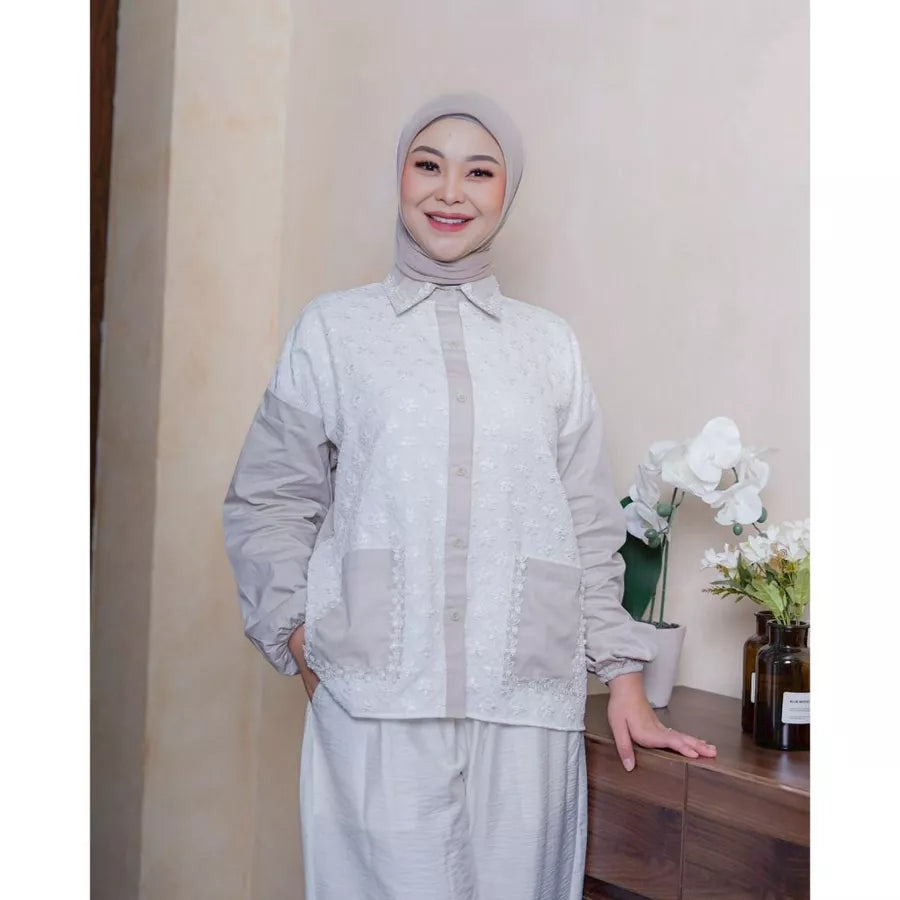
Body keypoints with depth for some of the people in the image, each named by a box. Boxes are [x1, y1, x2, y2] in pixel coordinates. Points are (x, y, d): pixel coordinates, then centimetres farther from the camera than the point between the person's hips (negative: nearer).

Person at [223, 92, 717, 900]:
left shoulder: (550, 344, 11)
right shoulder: (334, 327, 7)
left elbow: (589, 527, 11)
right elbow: (268, 504, 7)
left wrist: (625, 681, 7)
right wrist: (305, 643, -2)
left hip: (527, 705, 2)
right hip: (376, 703, -1)